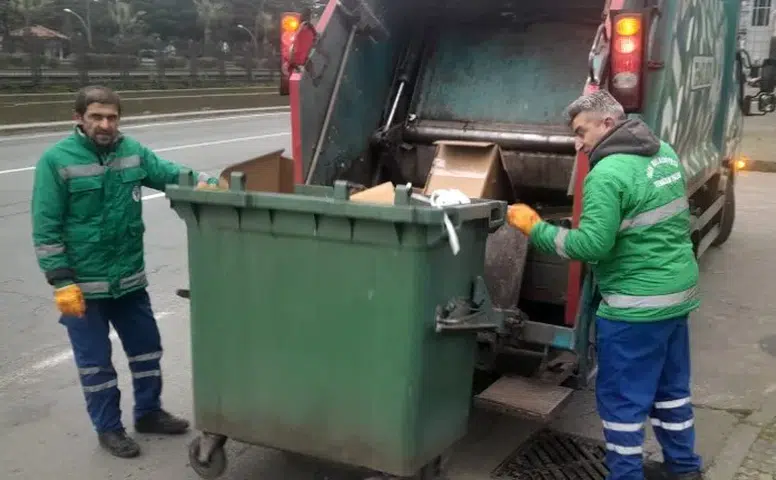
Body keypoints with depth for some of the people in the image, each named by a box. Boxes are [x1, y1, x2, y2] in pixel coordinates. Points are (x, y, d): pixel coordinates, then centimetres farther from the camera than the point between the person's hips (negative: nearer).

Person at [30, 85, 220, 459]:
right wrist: (61, 281, -17)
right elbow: (45, 228, -13)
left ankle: (148, 412, 36)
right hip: (83, 283, -5)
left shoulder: (132, 151, 0)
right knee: (95, 360, 8)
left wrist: (202, 182, -21)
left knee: (147, 347, 17)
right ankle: (108, 428, 25)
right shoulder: (56, 160, -13)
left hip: (129, 277, 5)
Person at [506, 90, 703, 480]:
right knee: (670, 387, 22)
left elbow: (591, 245, -24)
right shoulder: (664, 153, 7)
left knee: (621, 399, 4)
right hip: (679, 292, 9)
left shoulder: (608, 174, -21)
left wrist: (535, 229, -15)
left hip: (636, 305, -9)